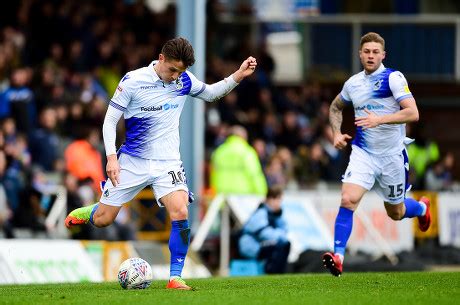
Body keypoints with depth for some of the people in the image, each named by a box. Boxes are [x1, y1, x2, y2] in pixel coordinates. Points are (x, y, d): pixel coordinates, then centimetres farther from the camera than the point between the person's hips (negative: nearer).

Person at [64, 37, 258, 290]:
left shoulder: (184, 80, -1)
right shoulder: (133, 81, -12)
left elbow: (210, 93, 18)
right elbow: (110, 120, -7)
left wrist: (238, 76, 3)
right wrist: (111, 157, -16)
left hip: (168, 163, 2)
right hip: (132, 161, -2)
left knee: (180, 213, -22)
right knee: (102, 220, 5)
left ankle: (175, 278, -15)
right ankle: (84, 213, 43)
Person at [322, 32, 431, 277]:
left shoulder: (393, 78, -12)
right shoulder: (353, 83, 4)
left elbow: (412, 113, -21)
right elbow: (335, 107, 25)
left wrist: (379, 119, -31)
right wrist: (337, 133, 9)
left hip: (392, 155, -2)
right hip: (363, 153, 3)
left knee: (396, 213, 14)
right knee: (348, 200, -21)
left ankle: (421, 208, 50)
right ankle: (338, 256, -23)